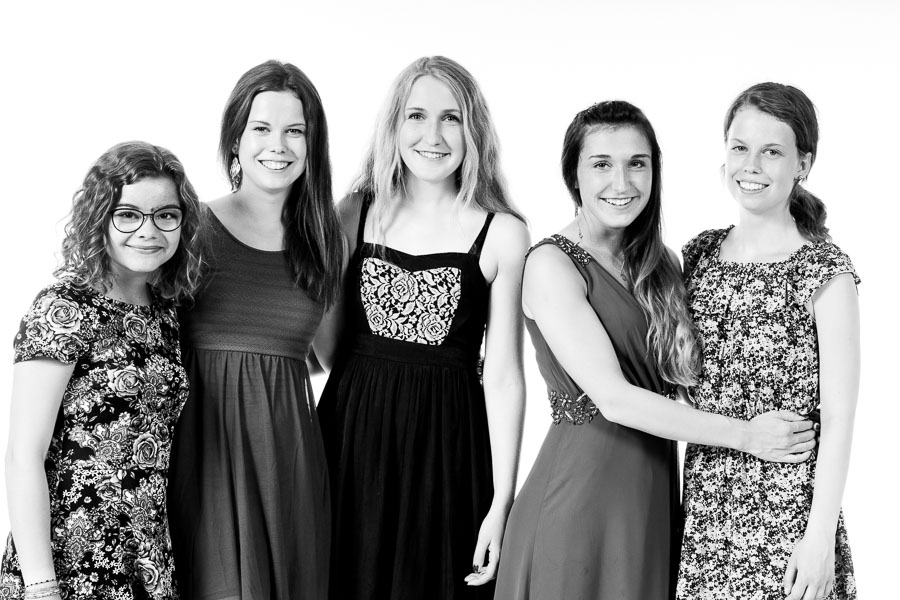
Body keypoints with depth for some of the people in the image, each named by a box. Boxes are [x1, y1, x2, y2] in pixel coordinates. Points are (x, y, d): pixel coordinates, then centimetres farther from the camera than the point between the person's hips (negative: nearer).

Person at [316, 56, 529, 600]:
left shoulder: (502, 234, -4)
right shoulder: (354, 214, 2)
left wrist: (501, 502, -7)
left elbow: (503, 374, -4)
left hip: (447, 444, -2)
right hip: (351, 435, 2)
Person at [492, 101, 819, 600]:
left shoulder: (657, 263, 10)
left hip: (655, 494, 6)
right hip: (582, 495, -6)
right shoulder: (551, 265, -11)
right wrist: (745, 435, -15)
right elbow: (613, 398, -17)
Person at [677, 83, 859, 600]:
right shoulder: (701, 255, 6)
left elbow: (838, 419, -11)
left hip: (786, 515, -4)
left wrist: (821, 535, -14)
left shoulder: (826, 273, -9)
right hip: (704, 505, 5)